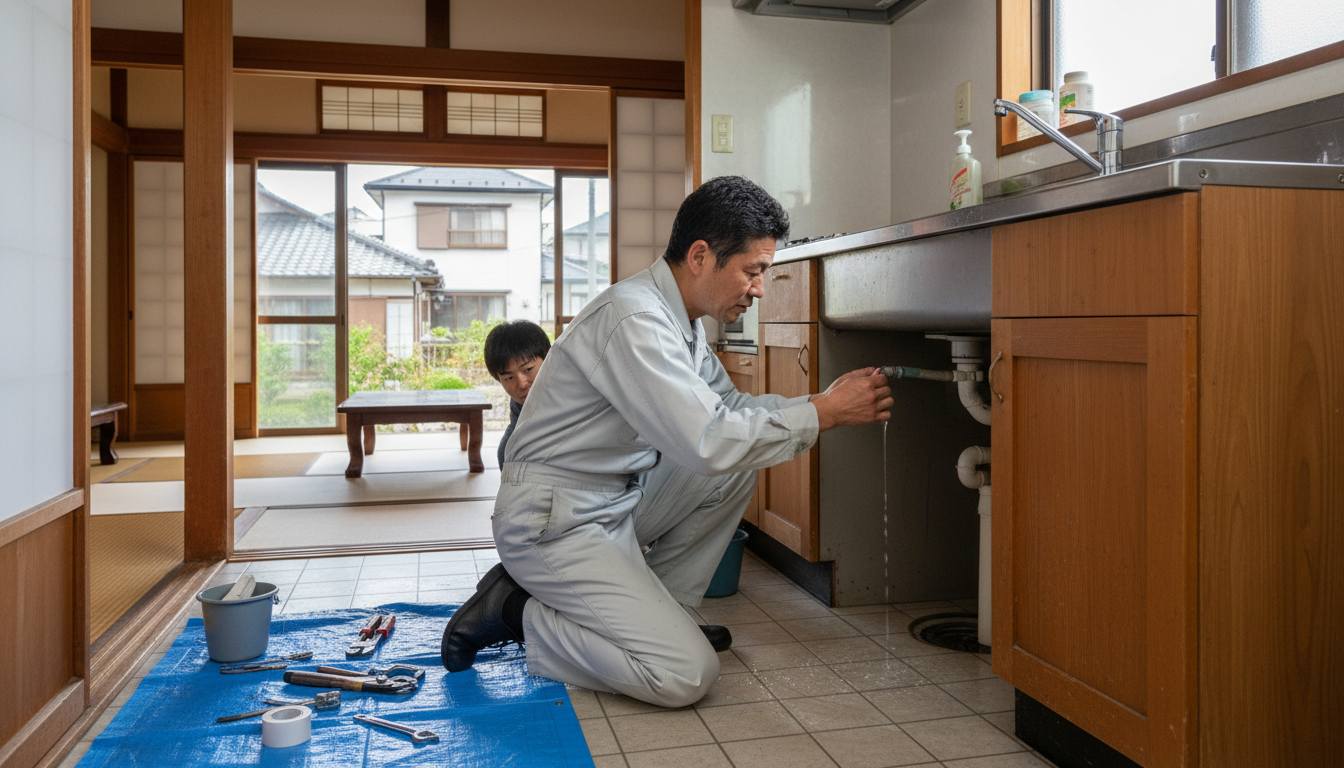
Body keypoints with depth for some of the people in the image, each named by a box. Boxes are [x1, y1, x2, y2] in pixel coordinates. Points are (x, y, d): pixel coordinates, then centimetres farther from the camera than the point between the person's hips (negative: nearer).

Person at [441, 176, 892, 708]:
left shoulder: (680, 319, 7)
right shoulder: (634, 320, -25)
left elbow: (727, 405, 15)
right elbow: (707, 441, -31)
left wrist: (824, 400, 0)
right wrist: (823, 413, -20)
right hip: (554, 523, -10)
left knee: (739, 466, 4)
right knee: (687, 675, -15)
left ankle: (651, 609, 10)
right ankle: (516, 614, -1)